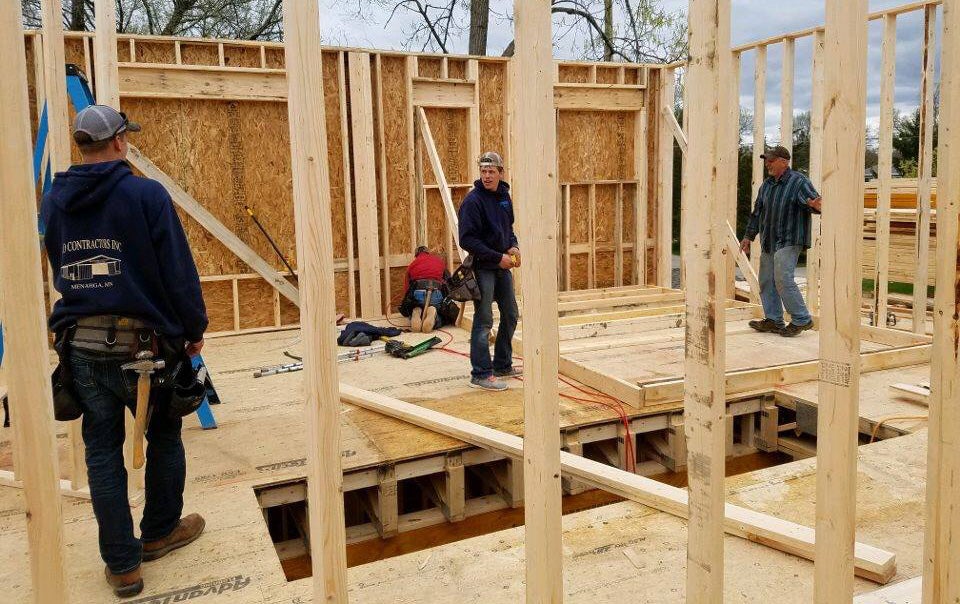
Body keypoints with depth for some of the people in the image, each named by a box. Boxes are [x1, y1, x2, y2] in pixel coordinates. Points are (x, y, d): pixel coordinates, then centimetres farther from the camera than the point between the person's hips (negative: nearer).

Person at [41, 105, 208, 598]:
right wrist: (195, 328, 0)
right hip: (140, 343, -4)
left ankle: (121, 564, 18)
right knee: (163, 438, 17)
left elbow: (60, 272, 14)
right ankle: (159, 533, 34)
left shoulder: (53, 201, 7)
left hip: (80, 347, 5)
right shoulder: (146, 195, -11)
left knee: (102, 451, 11)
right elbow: (178, 271, -11)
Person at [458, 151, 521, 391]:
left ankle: (503, 365, 29)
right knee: (483, 321, -5)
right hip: (482, 268, -8)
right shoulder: (473, 201, -15)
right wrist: (498, 257, -19)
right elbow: (468, 240, -19)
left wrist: (513, 246, 1)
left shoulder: (504, 196, 8)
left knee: (510, 315, 15)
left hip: (503, 266, 8)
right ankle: (481, 374, 4)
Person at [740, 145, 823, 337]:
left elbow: (815, 202, -17)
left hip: (788, 242, -8)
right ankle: (773, 320, 18)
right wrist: (748, 236, 22)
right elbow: (757, 213, 22)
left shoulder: (799, 182, -8)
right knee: (766, 281, 9)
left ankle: (802, 320, -3)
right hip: (768, 242, 8)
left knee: (783, 280, -14)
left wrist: (815, 205, -42)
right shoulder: (766, 185, 15)